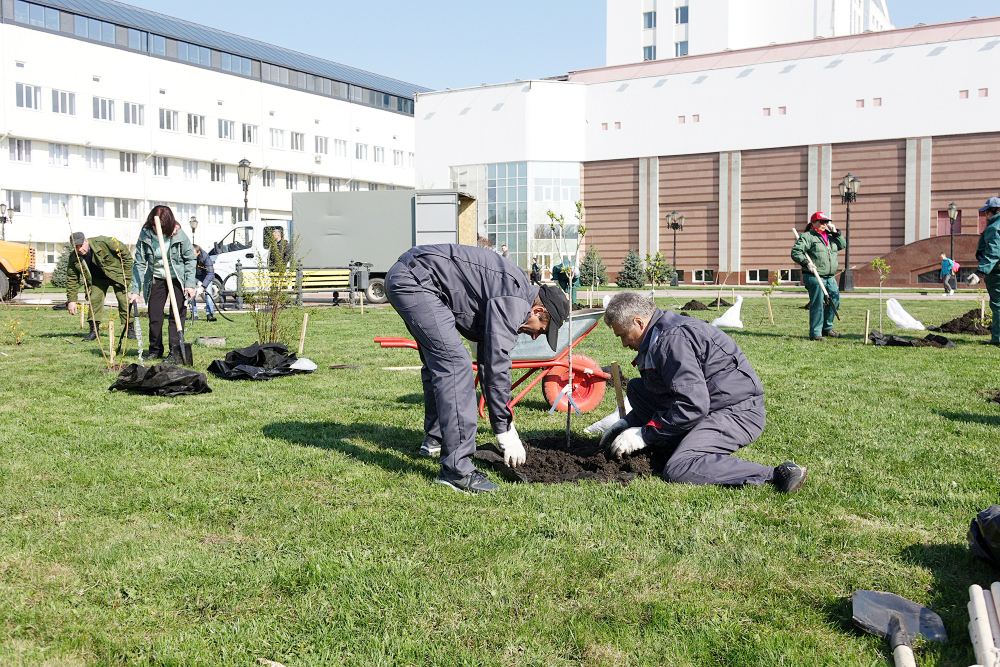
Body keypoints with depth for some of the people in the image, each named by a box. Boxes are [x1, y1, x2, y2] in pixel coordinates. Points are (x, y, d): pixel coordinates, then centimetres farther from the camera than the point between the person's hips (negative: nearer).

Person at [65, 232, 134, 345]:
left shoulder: (104, 242, -29)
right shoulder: (74, 258, -16)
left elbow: (125, 252, -18)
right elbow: (71, 279, -7)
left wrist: (126, 275, -17)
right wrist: (71, 300, -12)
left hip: (117, 274, -3)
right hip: (98, 279, 3)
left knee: (123, 300, -11)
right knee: (94, 300, -10)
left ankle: (129, 329, -1)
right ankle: (94, 330, -2)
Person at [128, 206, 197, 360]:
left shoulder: (178, 234, -14)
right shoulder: (145, 235, -10)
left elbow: (190, 259, -5)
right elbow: (139, 263, -8)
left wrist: (190, 284, -12)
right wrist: (135, 290, -13)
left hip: (177, 279, -2)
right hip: (156, 279, 2)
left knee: (177, 315, -5)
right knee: (154, 316, 4)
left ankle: (176, 349, 1)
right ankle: (155, 349, 20)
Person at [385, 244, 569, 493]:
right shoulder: (514, 303, -12)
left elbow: (487, 361, 25)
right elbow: (497, 366, -17)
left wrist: (504, 425, 27)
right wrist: (506, 433, -10)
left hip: (400, 279, 11)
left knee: (437, 362, 24)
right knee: (454, 363, -15)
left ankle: (434, 438, 39)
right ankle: (456, 468, -16)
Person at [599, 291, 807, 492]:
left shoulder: (672, 338, -21)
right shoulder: (659, 334, 12)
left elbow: (693, 406, -28)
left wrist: (644, 435, -18)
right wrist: (629, 422, 16)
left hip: (739, 412, -11)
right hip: (708, 403, 11)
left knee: (677, 470, -30)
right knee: (637, 388, 14)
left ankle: (775, 475, -28)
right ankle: (687, 444, 4)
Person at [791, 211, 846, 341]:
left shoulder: (830, 236, 19)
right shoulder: (807, 236, -5)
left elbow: (843, 245, 18)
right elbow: (795, 252, -12)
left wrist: (835, 232, 8)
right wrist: (805, 262, -26)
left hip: (829, 277, 8)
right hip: (814, 277, -8)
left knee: (835, 300, 11)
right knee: (817, 305, -8)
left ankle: (827, 328, 27)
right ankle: (815, 333, -3)